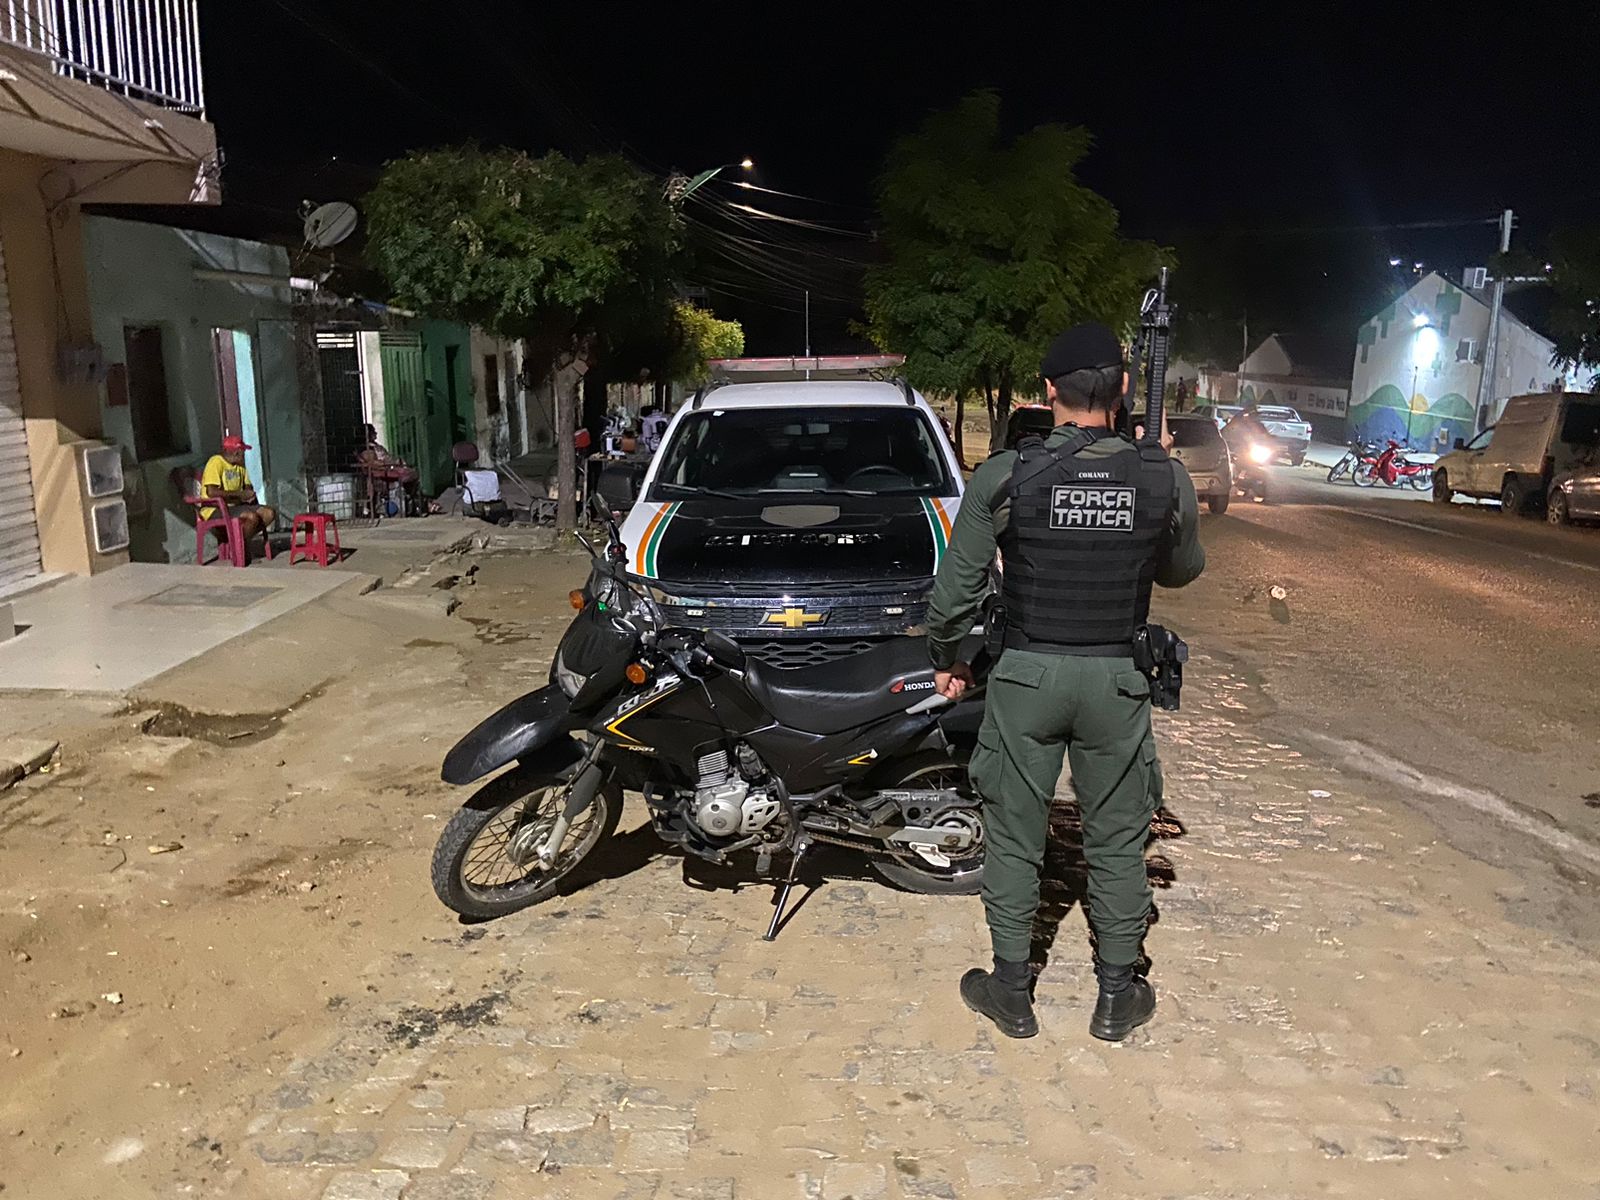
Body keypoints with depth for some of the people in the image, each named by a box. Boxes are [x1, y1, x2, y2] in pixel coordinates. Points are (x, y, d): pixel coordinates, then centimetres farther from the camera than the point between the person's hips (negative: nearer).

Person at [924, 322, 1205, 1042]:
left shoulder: (1002, 477, -11)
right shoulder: (1165, 479, -7)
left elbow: (956, 587, -7)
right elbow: (1183, 570, 11)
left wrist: (945, 659, 9)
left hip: (1026, 675, -1)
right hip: (1117, 680, 2)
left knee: (1014, 838, 12)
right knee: (1116, 842, 14)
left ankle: (1012, 994, 24)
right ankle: (1116, 997, 28)